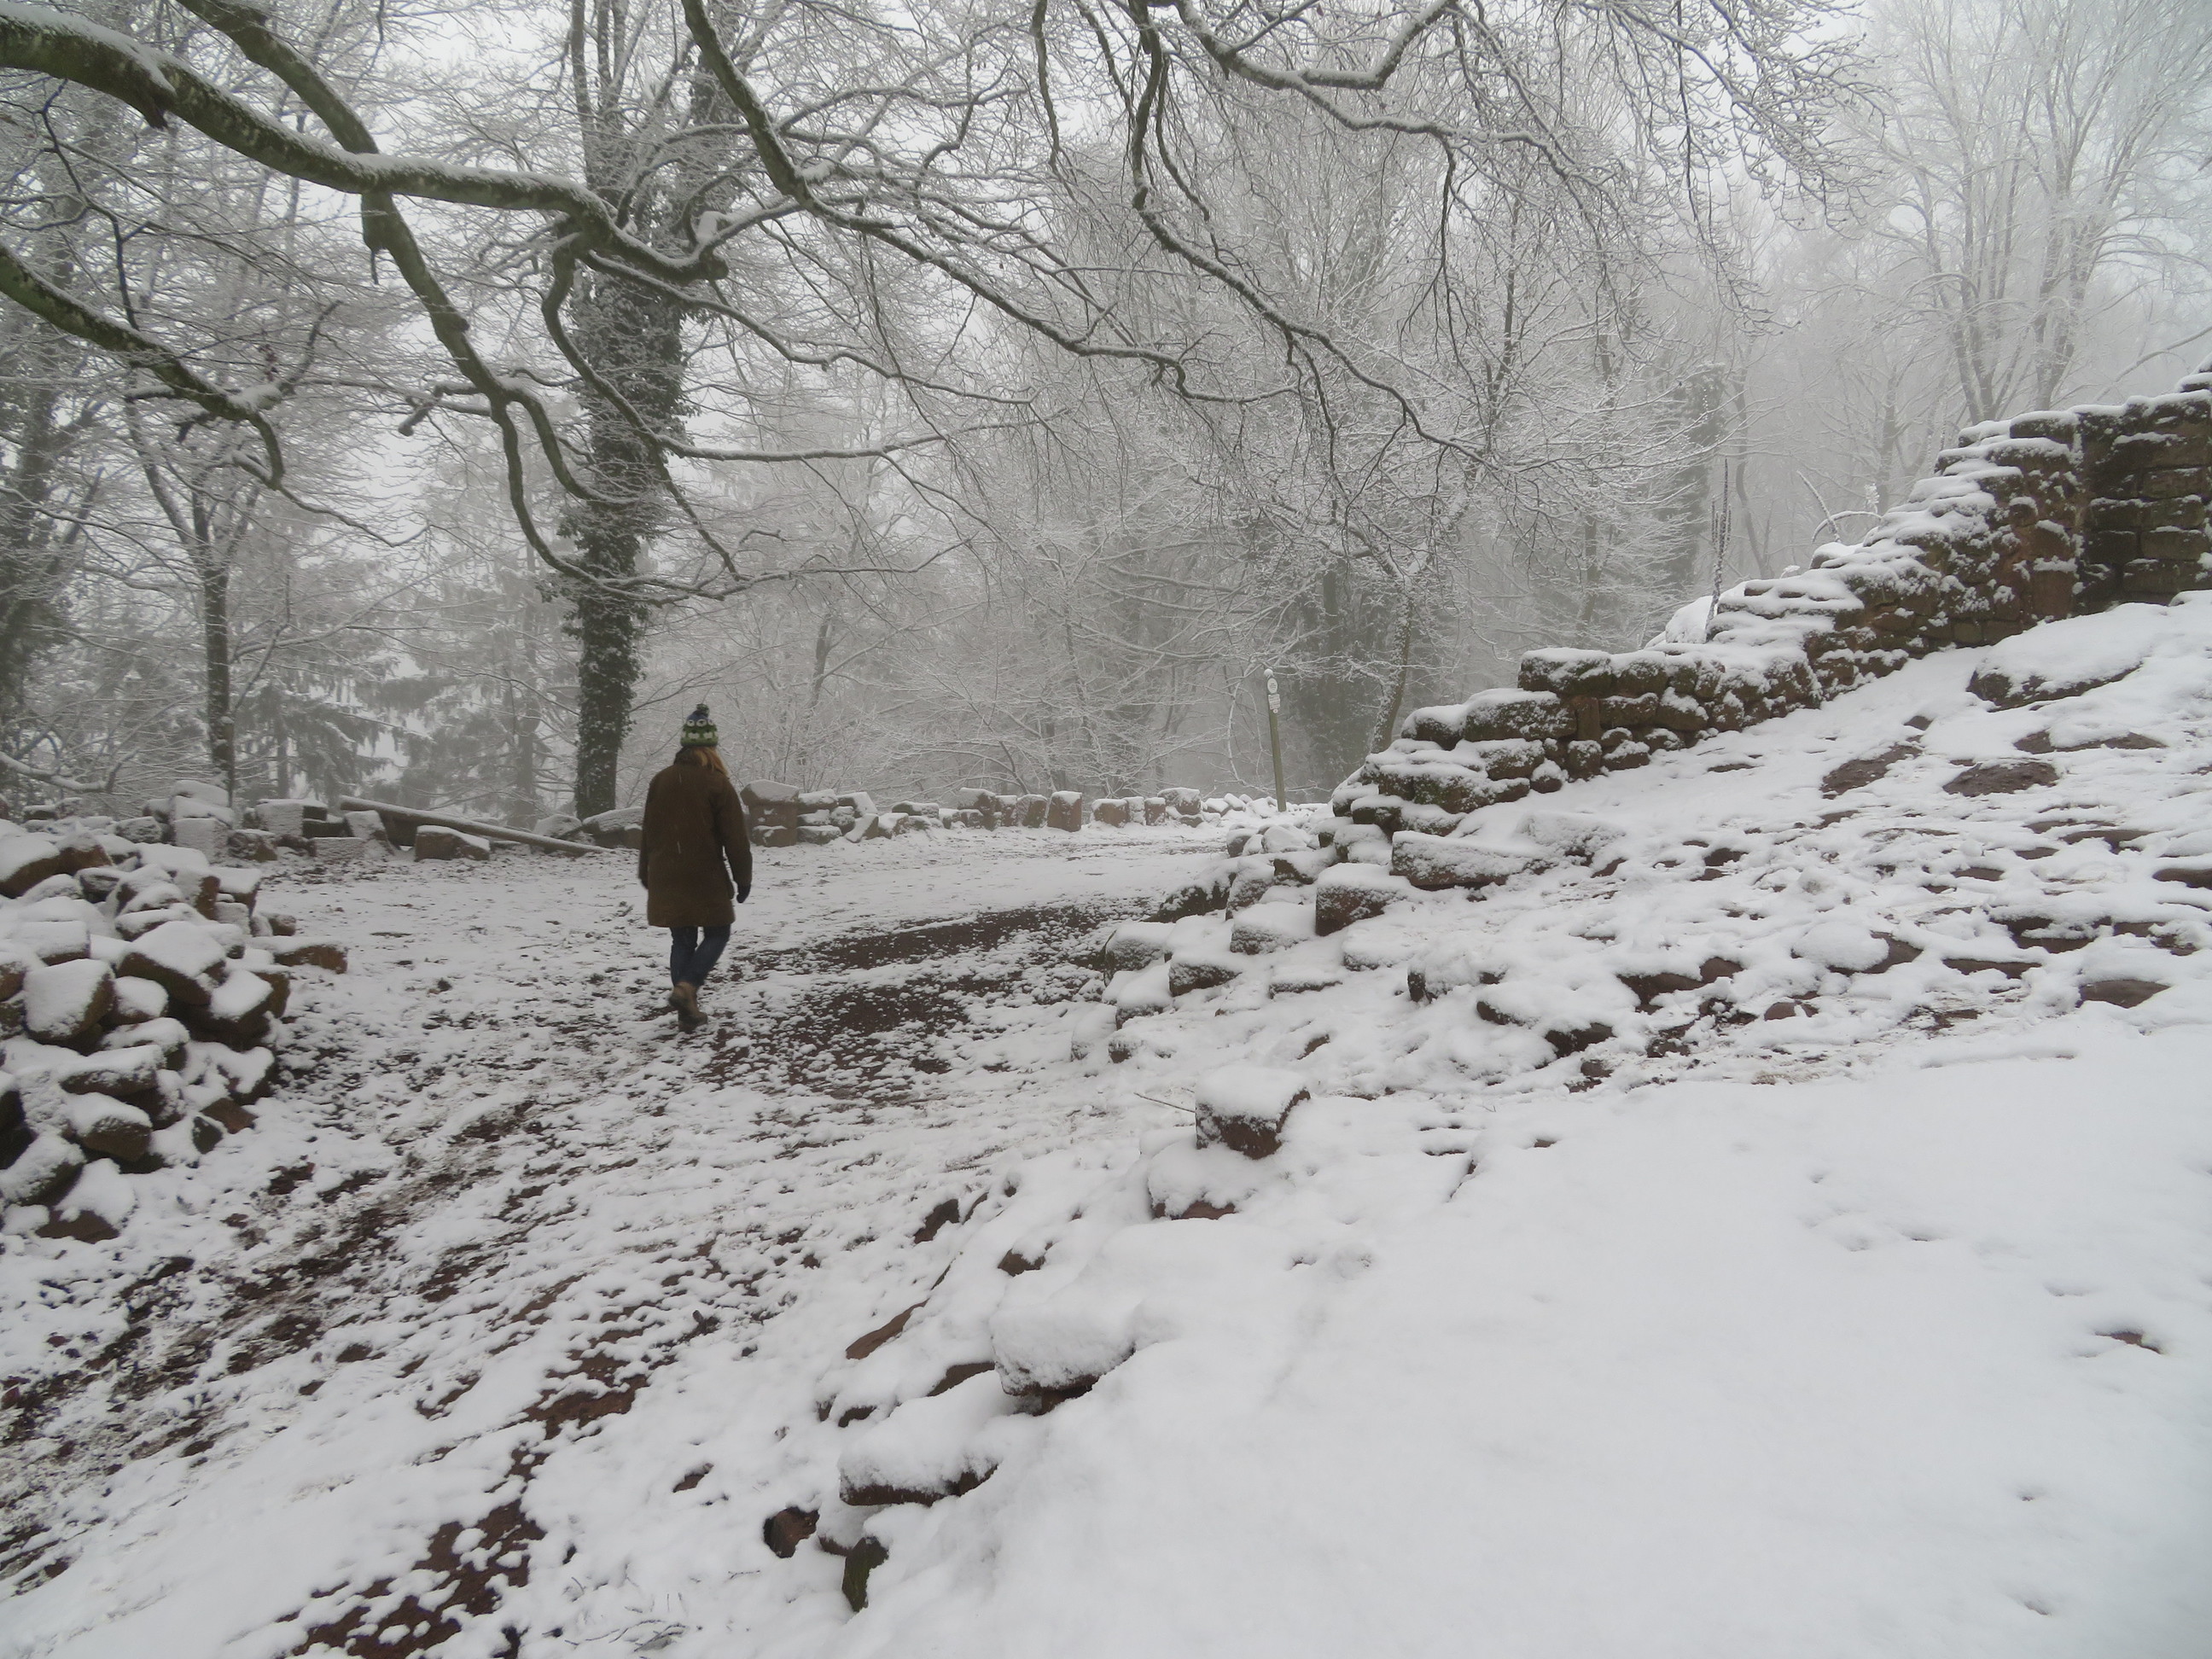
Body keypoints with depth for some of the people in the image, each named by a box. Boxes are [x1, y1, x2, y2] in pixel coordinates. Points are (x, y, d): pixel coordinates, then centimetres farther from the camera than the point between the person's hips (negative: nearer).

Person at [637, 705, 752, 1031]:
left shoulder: (660, 780, 6)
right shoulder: (717, 784, -9)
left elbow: (648, 832, 14)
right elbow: (735, 838, -9)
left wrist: (646, 873, 23)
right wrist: (743, 878, -1)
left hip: (666, 879, 5)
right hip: (705, 878, -5)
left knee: (682, 940, 11)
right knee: (717, 934, 9)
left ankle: (688, 1011, 10)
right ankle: (686, 987, -12)